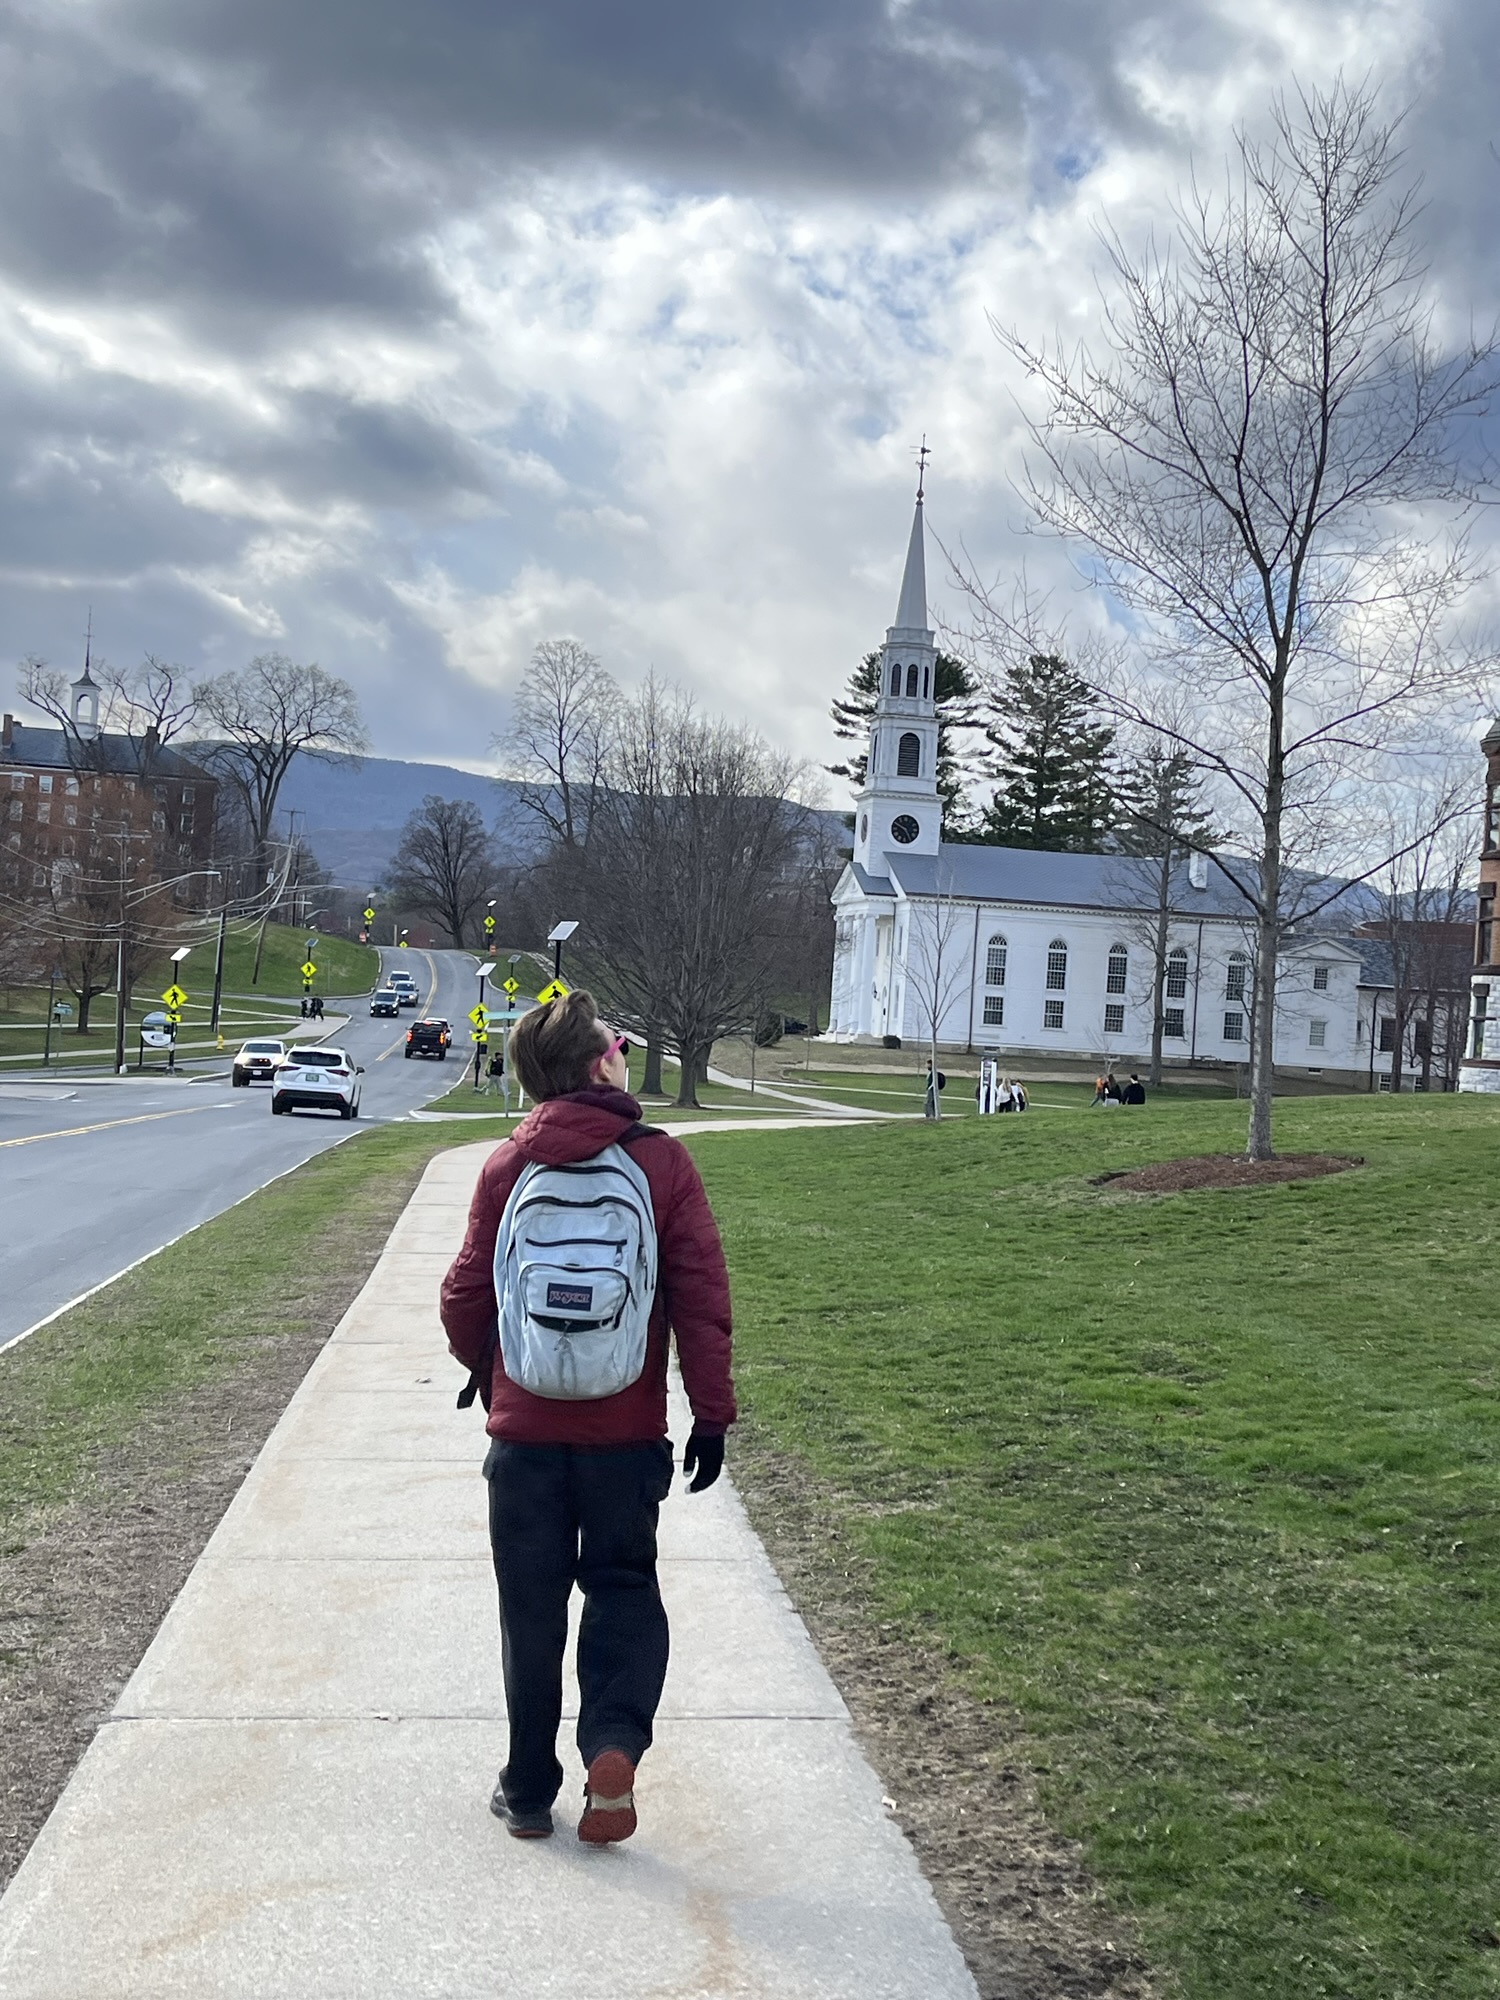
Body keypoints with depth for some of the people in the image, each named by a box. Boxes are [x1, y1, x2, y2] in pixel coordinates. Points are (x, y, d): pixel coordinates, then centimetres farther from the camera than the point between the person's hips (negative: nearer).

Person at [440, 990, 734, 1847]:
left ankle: (529, 1790, 22)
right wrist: (713, 1413, 0)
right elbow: (703, 1297, -7)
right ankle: (616, 1741, -6)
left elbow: (467, 1293, 2)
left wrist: (483, 1367, 22)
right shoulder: (663, 1161, -6)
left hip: (525, 1426, 1)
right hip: (626, 1429, -1)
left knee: (531, 1609, 13)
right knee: (623, 1587, 16)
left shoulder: (508, 1166, -3)